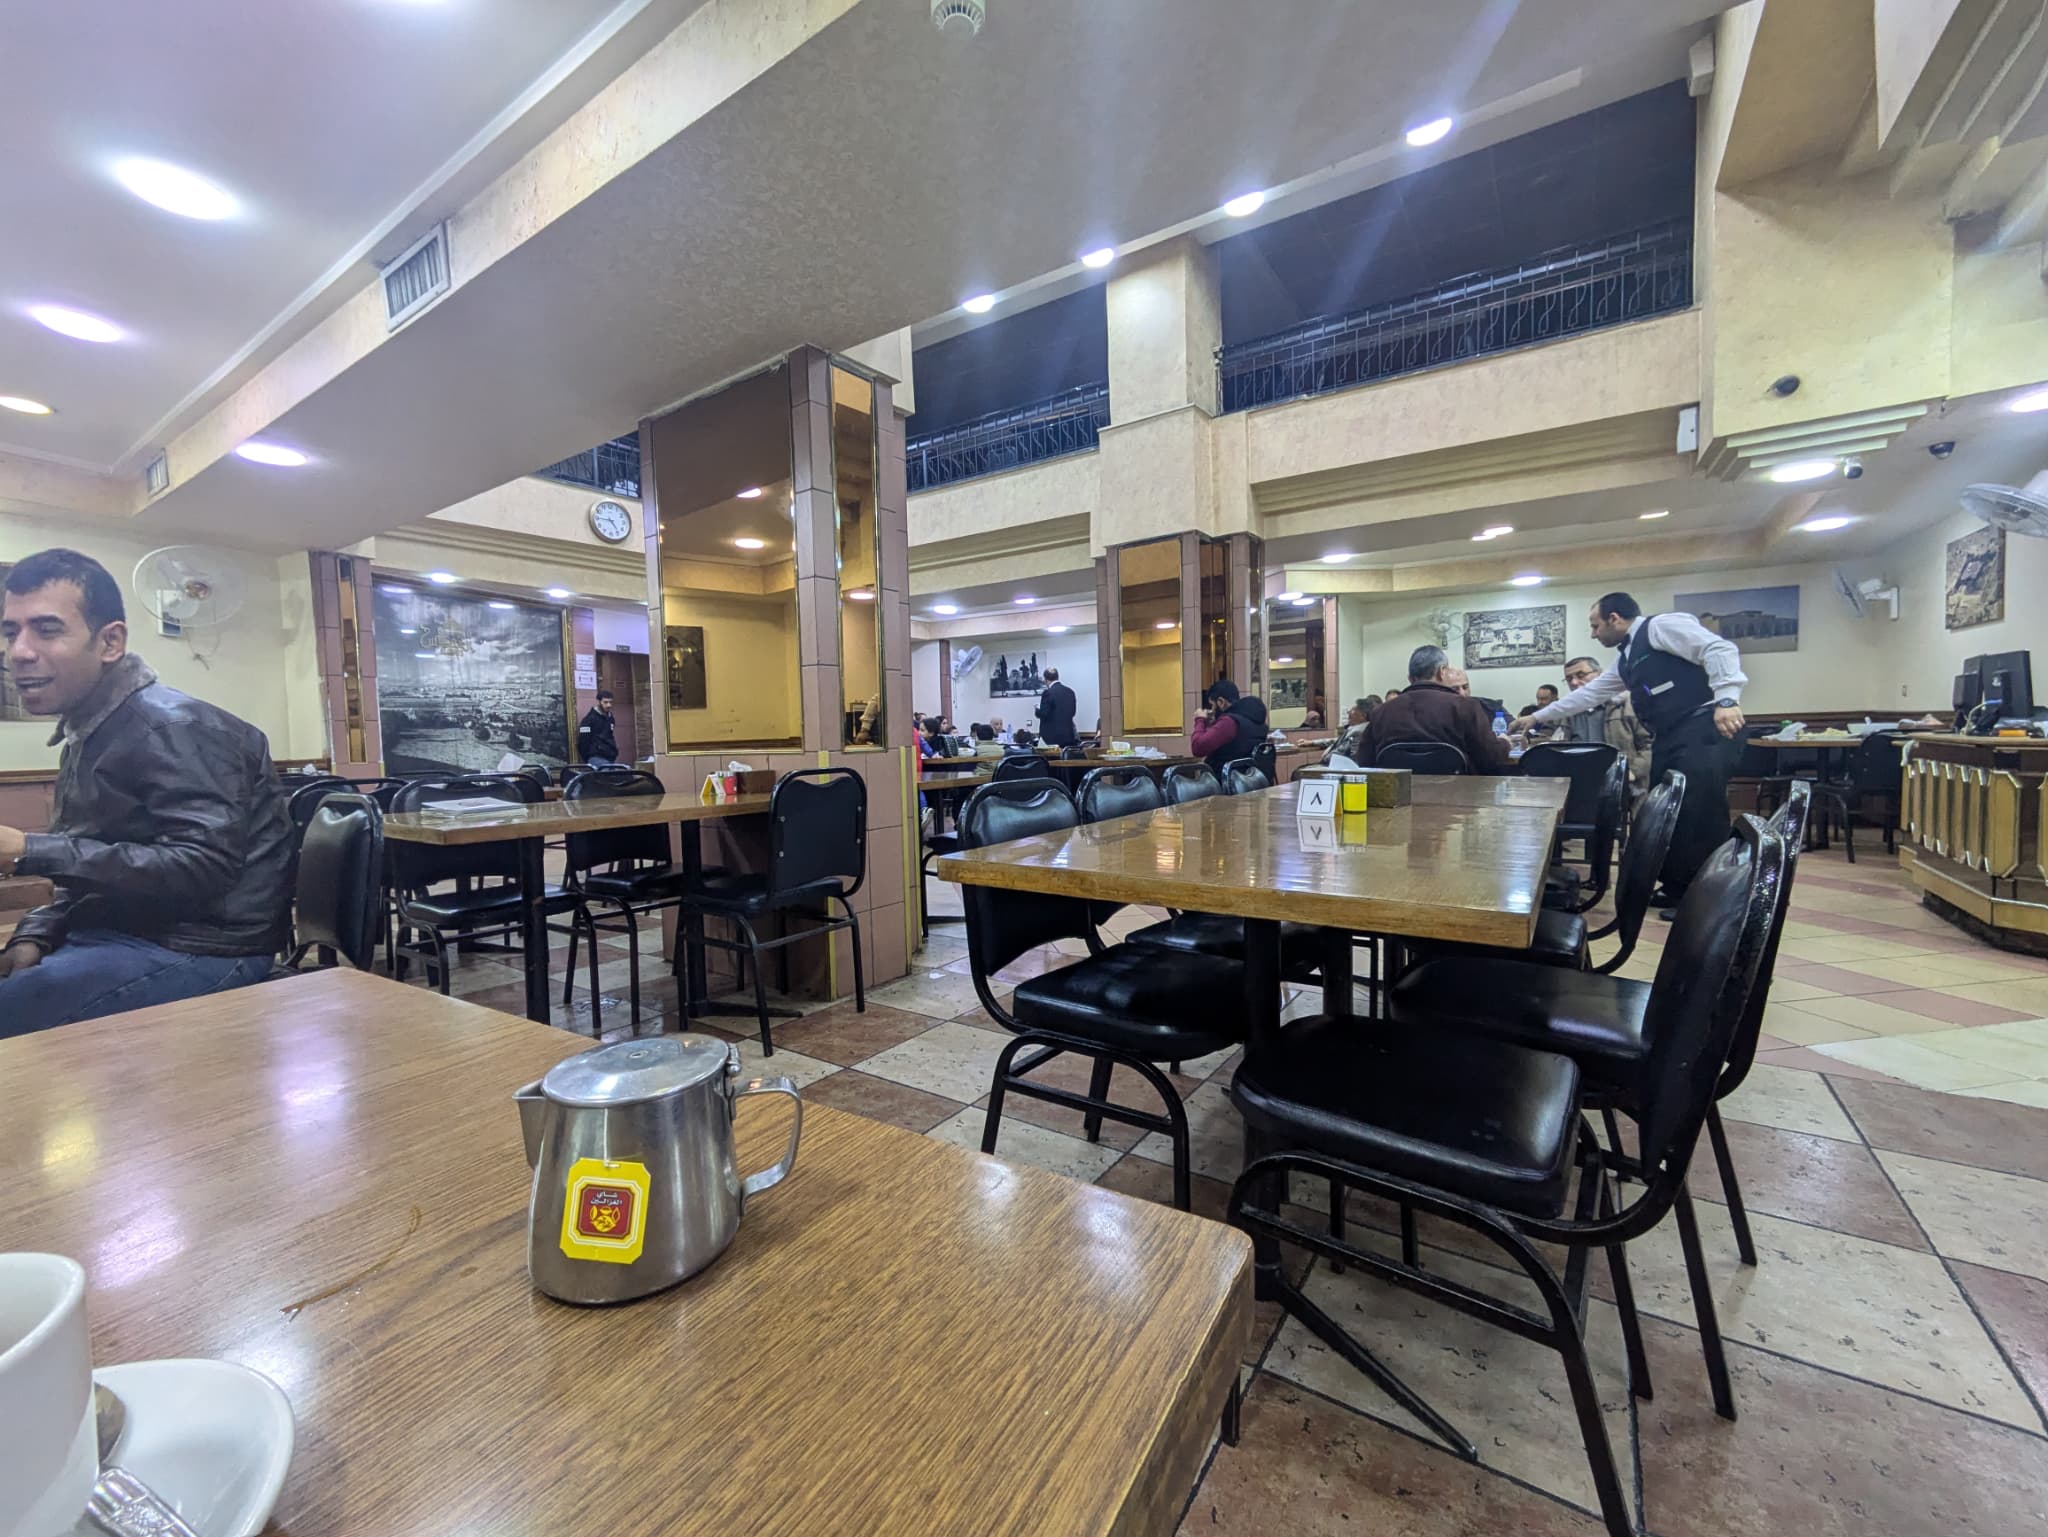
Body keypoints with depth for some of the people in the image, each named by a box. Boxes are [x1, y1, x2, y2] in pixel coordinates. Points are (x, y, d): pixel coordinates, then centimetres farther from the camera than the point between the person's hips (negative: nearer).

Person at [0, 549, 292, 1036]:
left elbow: (205, 866, -26)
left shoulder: (168, 726, -15)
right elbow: (97, 868, 18)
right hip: (120, 936, 9)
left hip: (197, 952, -9)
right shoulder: (89, 732, 14)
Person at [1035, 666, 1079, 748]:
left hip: (1053, 736, -6)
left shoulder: (1048, 693, -12)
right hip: (1068, 734, 6)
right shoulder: (1070, 691, 8)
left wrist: (1038, 709, 7)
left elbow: (1043, 714, -13)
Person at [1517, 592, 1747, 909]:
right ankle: (1677, 889, 21)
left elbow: (1720, 649, -16)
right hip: (1669, 738, 10)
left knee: (1701, 816, -10)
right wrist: (1538, 717, 30)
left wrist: (1726, 700, -28)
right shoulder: (1625, 658, 23)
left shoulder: (1662, 625, -5)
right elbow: (1589, 693, 29)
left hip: (1705, 731, -10)